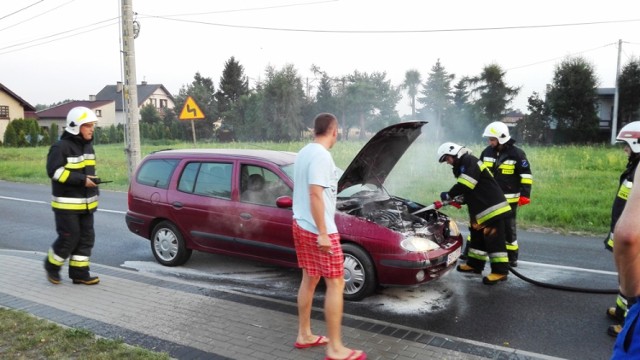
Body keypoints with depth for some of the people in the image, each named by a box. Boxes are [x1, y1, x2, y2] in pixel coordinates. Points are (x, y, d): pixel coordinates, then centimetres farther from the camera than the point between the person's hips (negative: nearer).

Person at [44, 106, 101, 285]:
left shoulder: (88, 146, 13)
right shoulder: (61, 147, -13)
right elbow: (54, 171, -20)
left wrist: (91, 181, 8)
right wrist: (82, 180, -23)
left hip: (85, 203, 8)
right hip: (66, 204, -8)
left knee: (86, 238, 7)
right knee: (69, 238, -4)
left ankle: (79, 273, 15)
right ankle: (52, 265, 22)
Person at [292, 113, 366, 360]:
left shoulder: (304, 152, 11)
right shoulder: (321, 156, -19)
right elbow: (315, 195, -25)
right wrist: (323, 233, -25)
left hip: (300, 225, 10)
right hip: (317, 230, -10)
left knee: (309, 279, 18)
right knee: (335, 284, -2)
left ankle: (304, 335, 28)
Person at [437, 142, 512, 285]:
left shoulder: (469, 161, -12)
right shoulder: (462, 166, 21)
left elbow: (465, 185, -22)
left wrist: (449, 195, -9)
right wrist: (459, 199, 6)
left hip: (493, 207, -11)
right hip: (481, 209, 11)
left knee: (494, 239, -9)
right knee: (477, 237, 18)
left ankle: (500, 271, -6)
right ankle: (474, 264, 29)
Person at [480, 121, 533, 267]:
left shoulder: (517, 154, -8)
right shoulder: (487, 152, 6)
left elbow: (526, 175, -6)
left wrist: (525, 194, -12)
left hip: (508, 199, -5)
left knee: (508, 228, 3)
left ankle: (512, 257, 17)